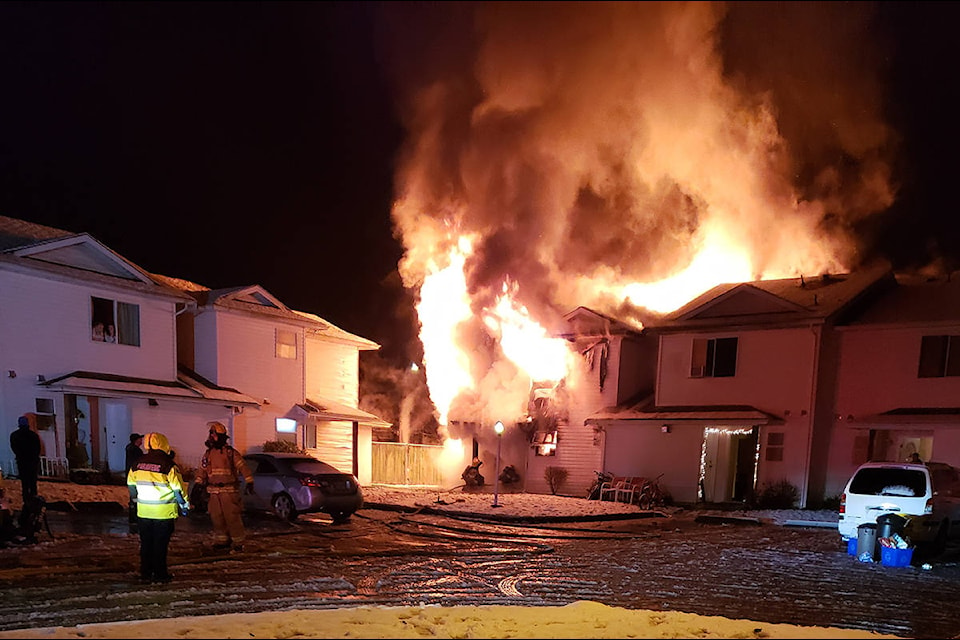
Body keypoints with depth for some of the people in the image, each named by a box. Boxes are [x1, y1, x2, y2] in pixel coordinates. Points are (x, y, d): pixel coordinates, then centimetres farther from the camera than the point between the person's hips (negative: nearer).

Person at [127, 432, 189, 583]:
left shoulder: (138, 464, 3)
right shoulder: (167, 464, -13)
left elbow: (131, 484, 17)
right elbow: (178, 488, -10)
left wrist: (136, 499, 34)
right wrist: (185, 506, 3)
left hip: (143, 512, 4)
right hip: (164, 513, -4)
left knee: (146, 543, 14)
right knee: (160, 544, 4)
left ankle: (146, 573, 19)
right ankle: (160, 574, 9)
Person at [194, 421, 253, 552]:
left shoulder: (231, 452, -3)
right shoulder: (208, 454, 13)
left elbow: (243, 467, -5)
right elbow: (202, 470, 17)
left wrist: (249, 482, -13)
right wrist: (198, 484, 5)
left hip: (229, 491, -6)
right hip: (213, 492, 6)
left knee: (232, 517, -7)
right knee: (217, 517, 9)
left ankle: (238, 542, -1)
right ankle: (222, 540, 21)